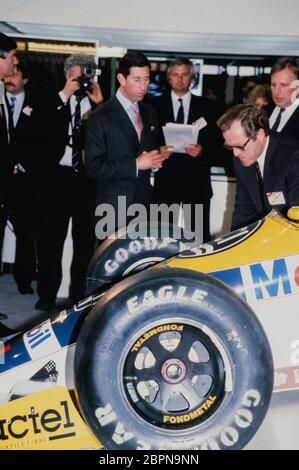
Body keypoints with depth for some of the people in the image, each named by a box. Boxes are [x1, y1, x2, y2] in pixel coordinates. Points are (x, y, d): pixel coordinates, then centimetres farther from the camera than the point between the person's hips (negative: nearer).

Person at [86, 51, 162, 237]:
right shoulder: (101, 117, -7)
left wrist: (157, 158, 1)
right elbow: (95, 167, -12)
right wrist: (136, 164, -16)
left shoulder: (150, 112, 12)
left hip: (145, 202, 5)